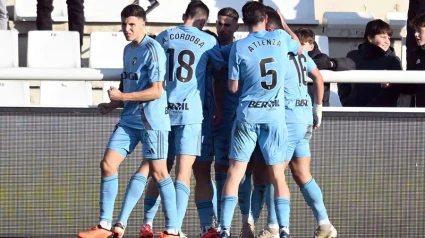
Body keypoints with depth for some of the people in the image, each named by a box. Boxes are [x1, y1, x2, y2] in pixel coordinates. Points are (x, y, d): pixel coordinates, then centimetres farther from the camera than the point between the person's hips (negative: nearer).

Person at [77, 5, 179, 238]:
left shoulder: (152, 49, -13)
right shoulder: (128, 50, 14)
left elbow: (156, 91, -18)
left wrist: (121, 96, -16)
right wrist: (113, 105, 11)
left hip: (152, 120, -8)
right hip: (129, 119, 8)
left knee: (158, 172, -4)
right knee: (108, 165, 1)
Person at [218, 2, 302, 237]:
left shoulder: (239, 47, -6)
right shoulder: (280, 38, 1)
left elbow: (233, 87, -2)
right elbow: (300, 49, 24)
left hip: (247, 115, -2)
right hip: (275, 115, 2)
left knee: (235, 173, 2)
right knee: (278, 175, 7)